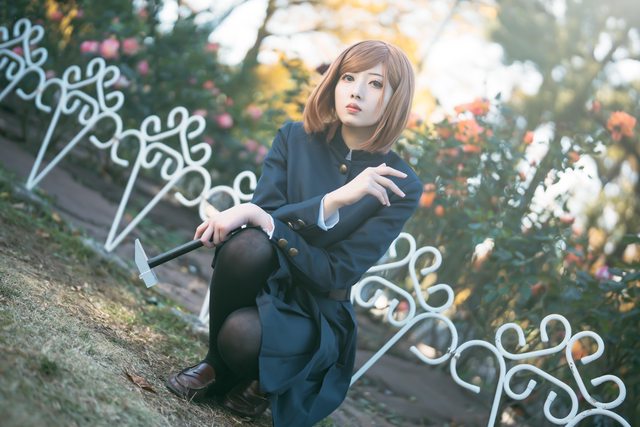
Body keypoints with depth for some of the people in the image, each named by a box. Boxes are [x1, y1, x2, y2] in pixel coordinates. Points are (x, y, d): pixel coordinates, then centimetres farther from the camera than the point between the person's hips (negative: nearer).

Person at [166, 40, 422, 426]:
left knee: (243, 335, -35)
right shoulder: (295, 139, -2)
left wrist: (269, 223, -28)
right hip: (263, 284, 3)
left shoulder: (401, 187, -11)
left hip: (317, 314, -2)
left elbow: (336, 276, -17)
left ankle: (264, 380, 3)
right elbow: (262, 214, -13)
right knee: (249, 243, -33)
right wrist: (334, 201, -28)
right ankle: (217, 366, -7)